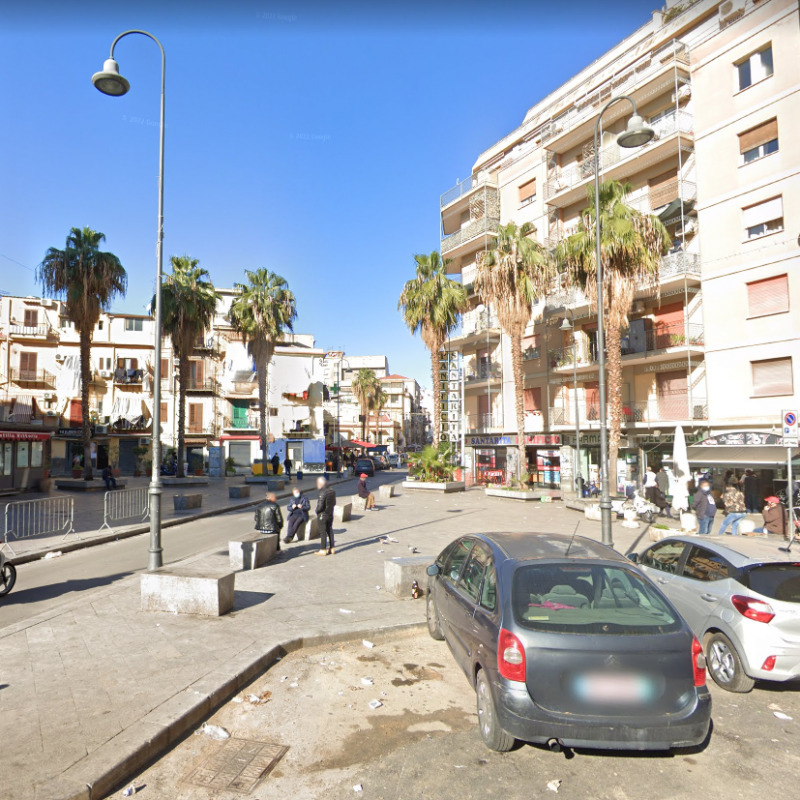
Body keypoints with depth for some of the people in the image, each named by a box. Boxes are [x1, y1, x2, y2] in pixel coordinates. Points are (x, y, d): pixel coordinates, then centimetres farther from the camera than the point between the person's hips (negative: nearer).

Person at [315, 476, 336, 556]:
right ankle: (331, 548, 22)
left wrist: (317, 511, -6)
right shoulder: (332, 491, 2)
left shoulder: (323, 493, -23)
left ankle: (323, 550, 8)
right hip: (330, 515, 8)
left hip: (322, 515, -8)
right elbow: (334, 503, 10)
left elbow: (320, 506, -24)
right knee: (330, 531, 15)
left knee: (323, 532, 1)